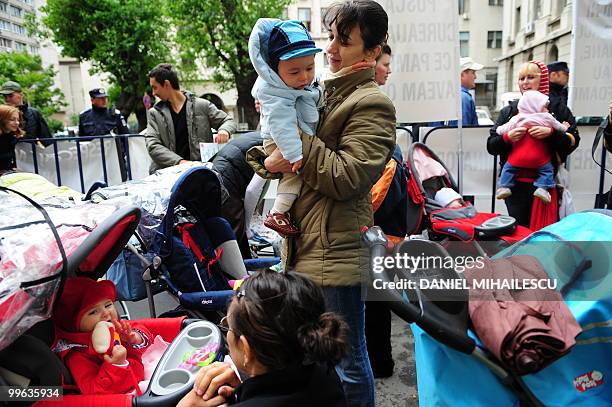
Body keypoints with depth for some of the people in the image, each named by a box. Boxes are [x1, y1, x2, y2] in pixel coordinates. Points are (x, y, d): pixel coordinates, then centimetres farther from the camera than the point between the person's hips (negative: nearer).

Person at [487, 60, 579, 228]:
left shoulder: (557, 109, 7)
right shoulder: (508, 111, 11)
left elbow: (573, 140, -1)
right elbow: (491, 146, 7)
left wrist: (551, 133, -18)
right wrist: (507, 138, -13)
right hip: (516, 183, 2)